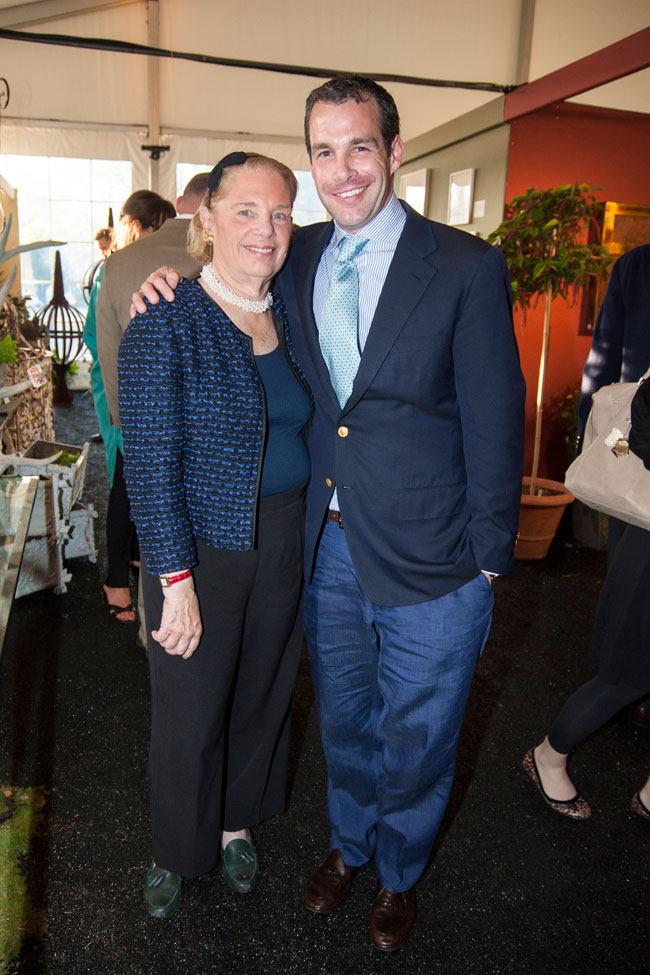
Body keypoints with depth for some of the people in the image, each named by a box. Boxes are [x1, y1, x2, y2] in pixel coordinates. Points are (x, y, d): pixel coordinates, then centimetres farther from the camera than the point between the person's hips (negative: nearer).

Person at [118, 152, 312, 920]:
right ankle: (176, 849, 40)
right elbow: (149, 463, -15)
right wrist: (176, 580, -17)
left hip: (284, 546, 5)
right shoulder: (164, 323, -13)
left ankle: (236, 822, 47)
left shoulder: (289, 318, 5)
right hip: (199, 551, -5)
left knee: (262, 697, 20)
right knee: (190, 716, 12)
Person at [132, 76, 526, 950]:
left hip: (429, 559, -3)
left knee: (415, 738, 17)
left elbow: (495, 421, -9)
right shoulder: (299, 257, 4)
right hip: (329, 547, 4)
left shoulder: (466, 266, -10)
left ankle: (399, 873, 47)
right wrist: (176, 280, 1)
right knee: (343, 720, 24)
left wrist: (488, 558, -9)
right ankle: (349, 843, 53)